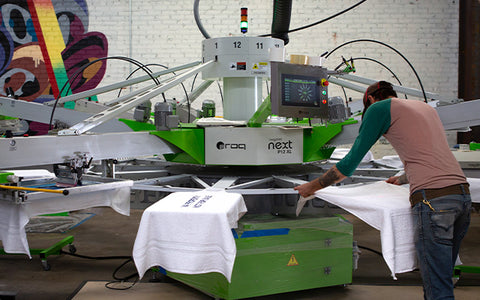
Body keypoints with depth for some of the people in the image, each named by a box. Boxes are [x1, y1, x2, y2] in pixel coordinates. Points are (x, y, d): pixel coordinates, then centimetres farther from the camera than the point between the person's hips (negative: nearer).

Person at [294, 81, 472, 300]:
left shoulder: (379, 107, 7)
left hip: (433, 199, -7)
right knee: (441, 277, 14)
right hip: (462, 192, 8)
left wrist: (313, 186, 18)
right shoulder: (425, 107, 28)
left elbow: (351, 162, 7)